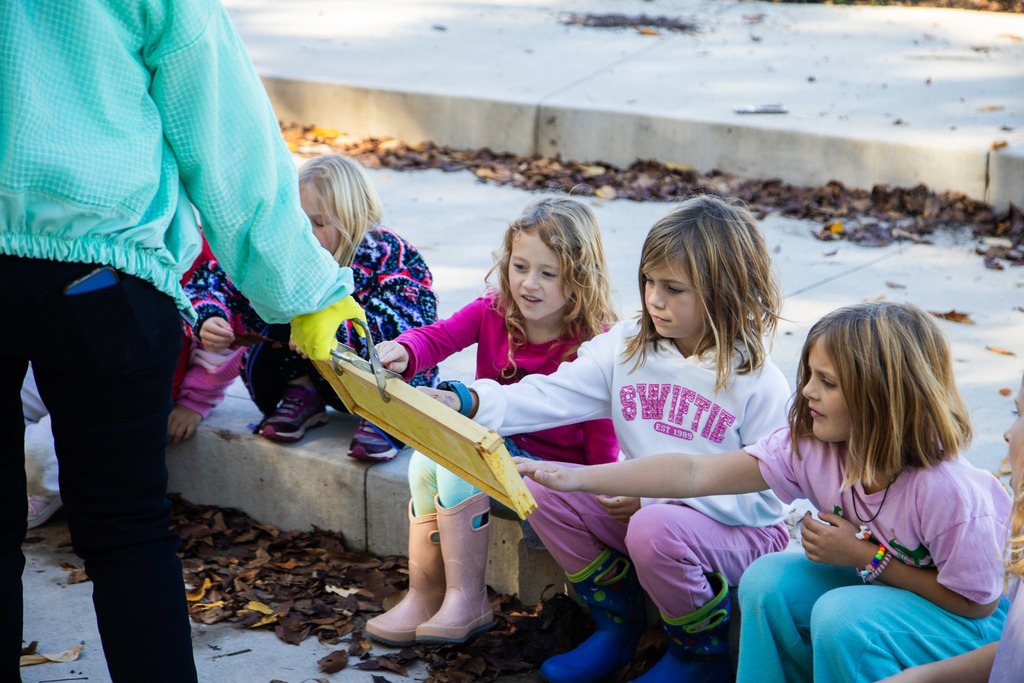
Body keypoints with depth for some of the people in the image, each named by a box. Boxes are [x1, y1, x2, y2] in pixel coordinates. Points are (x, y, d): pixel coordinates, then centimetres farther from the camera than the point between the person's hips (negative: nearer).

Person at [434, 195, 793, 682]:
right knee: (544, 490, -12)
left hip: (738, 529, -6)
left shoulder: (758, 381, -15)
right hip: (643, 507, 6)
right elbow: (550, 396, -11)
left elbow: (762, 495, -16)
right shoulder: (626, 349, -1)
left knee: (654, 532, -35)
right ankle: (616, 625, 8)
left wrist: (661, 494, -24)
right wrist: (466, 401, -27)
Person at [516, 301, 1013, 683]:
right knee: (768, 580, -16)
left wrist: (869, 559, -25)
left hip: (971, 626, -6)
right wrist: (576, 478, -22)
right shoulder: (809, 444, -16)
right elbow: (695, 473, -17)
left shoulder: (945, 490, -33)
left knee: (842, 618, -30)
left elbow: (976, 601, -21)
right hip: (872, 584, 6)